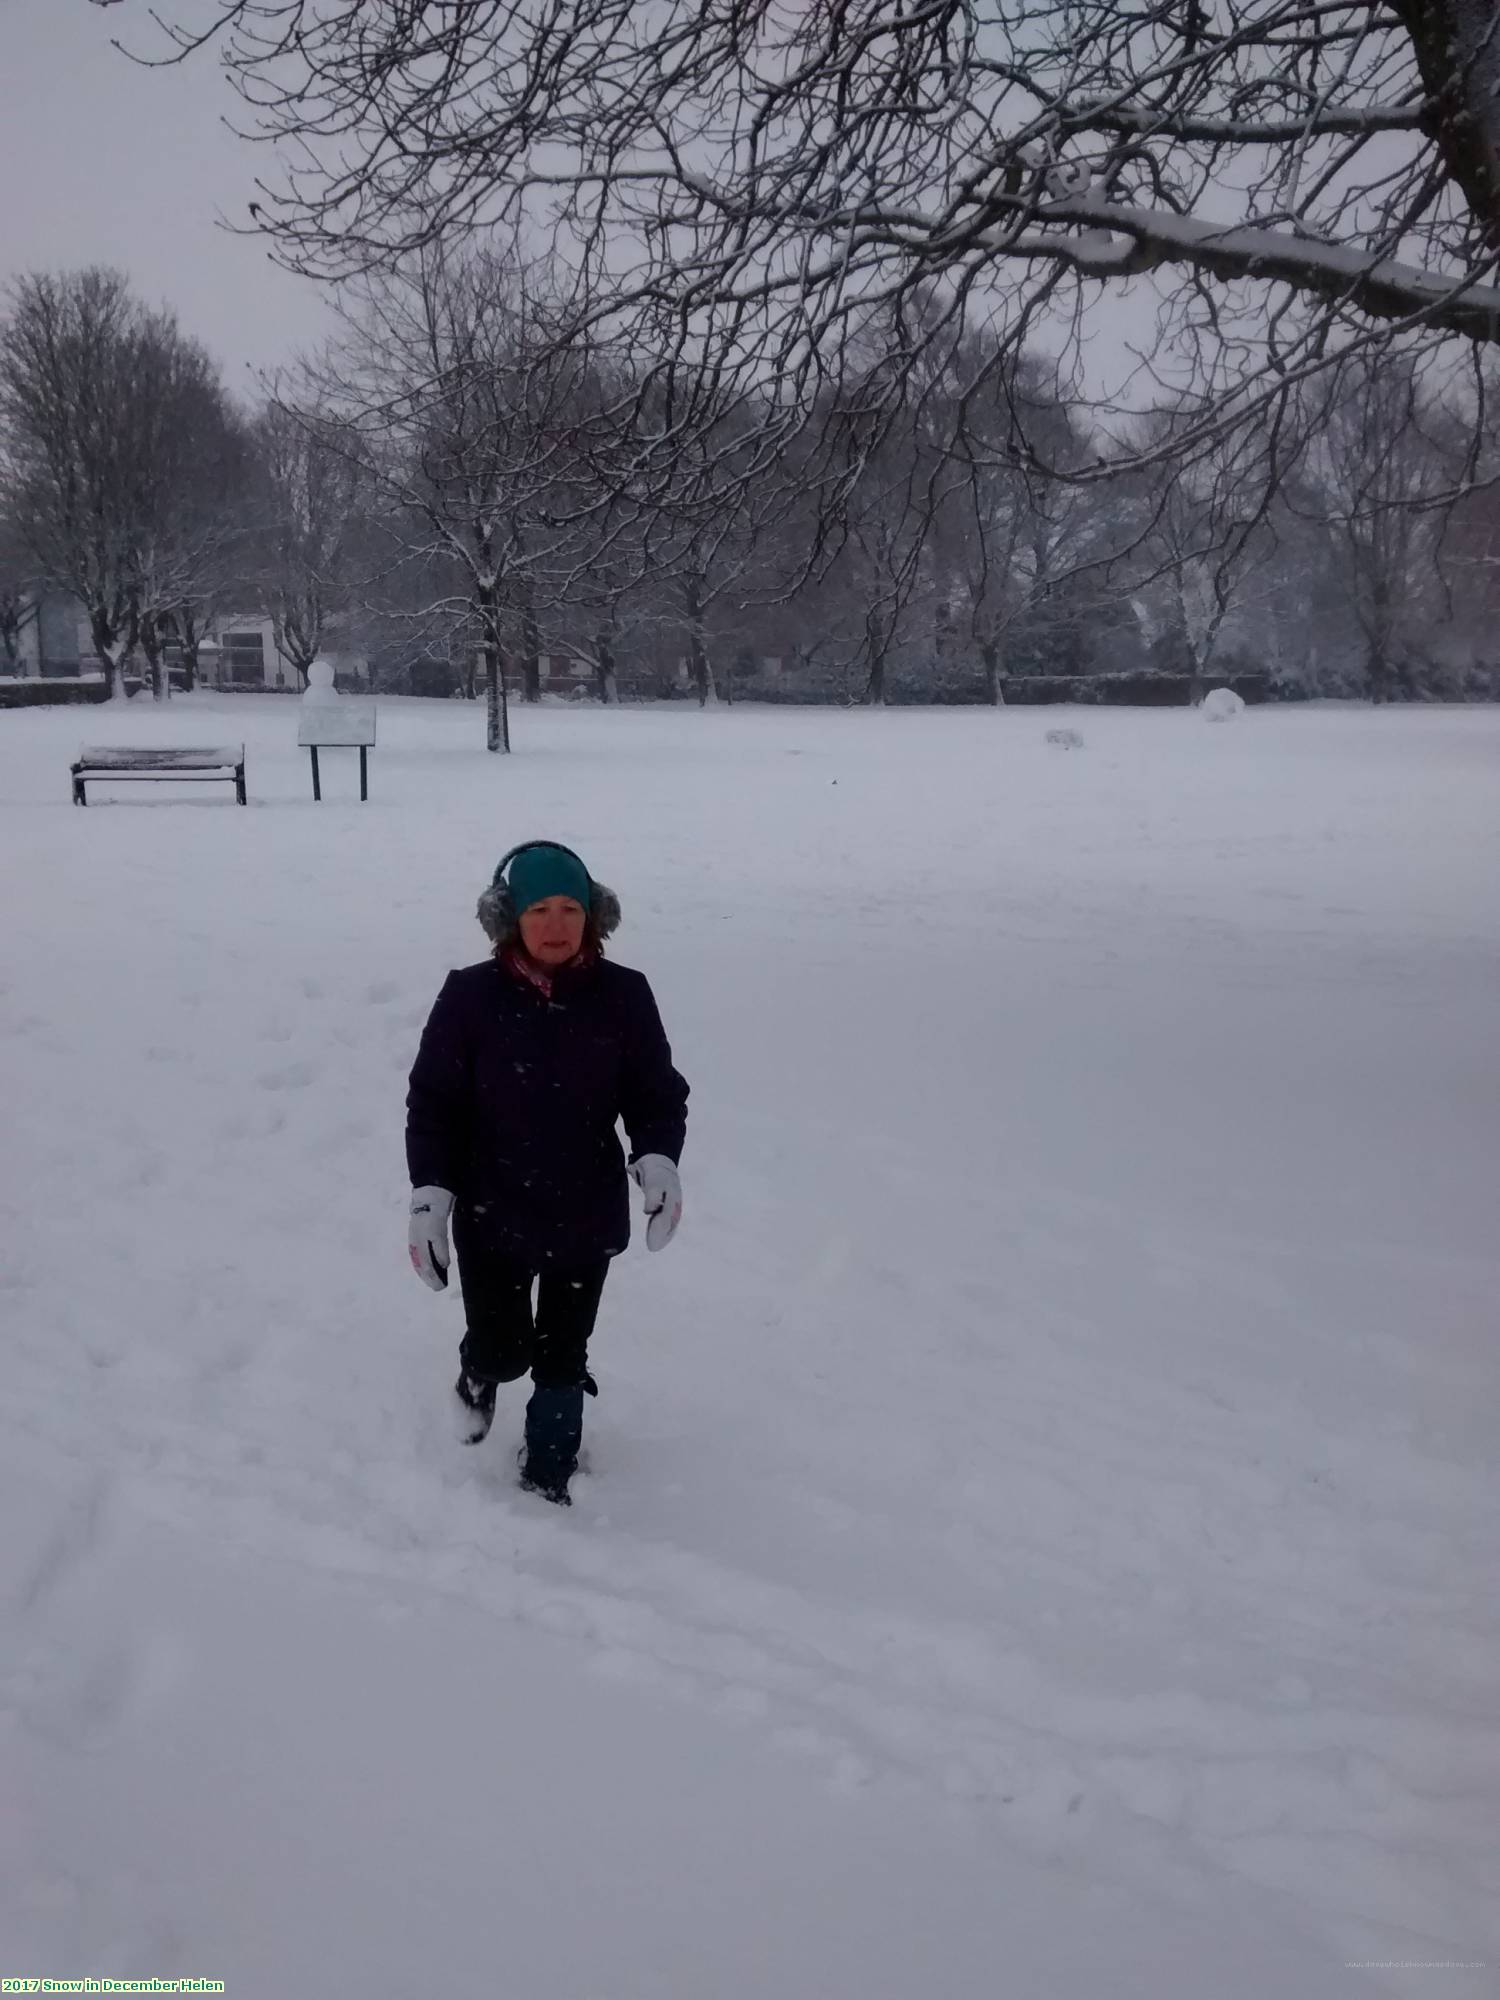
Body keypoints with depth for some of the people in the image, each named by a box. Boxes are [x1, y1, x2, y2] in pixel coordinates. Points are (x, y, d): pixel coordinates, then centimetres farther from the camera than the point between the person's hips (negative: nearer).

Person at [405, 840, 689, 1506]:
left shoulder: (622, 996, -10)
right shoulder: (471, 995, -13)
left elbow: (657, 1091, -3)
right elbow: (432, 1100, -8)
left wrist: (657, 1159, -21)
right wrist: (429, 1192, -16)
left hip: (587, 1216, 1)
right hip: (493, 1214, -1)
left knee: (563, 1355, 14)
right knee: (503, 1349, 7)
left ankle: (548, 1474, 39)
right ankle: (478, 1375, 45)